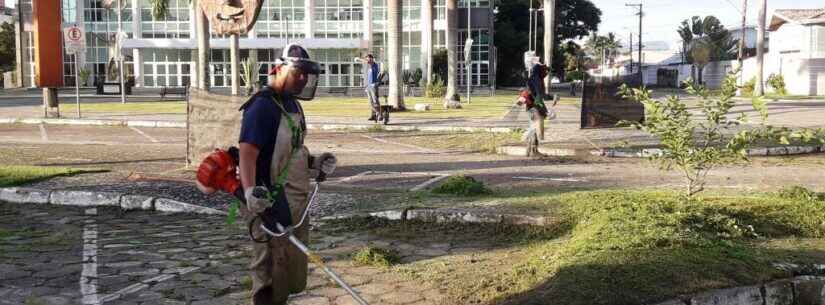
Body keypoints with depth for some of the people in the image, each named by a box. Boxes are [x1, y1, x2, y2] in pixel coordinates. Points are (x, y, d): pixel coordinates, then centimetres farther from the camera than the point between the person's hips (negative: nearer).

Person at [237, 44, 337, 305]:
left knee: (293, 269, 19)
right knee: (271, 272, -4)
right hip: (271, 204, -10)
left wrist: (314, 163, 10)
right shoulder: (262, 106, -16)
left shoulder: (292, 104, 13)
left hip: (295, 202, 10)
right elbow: (247, 153, -27)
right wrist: (250, 190, -40)